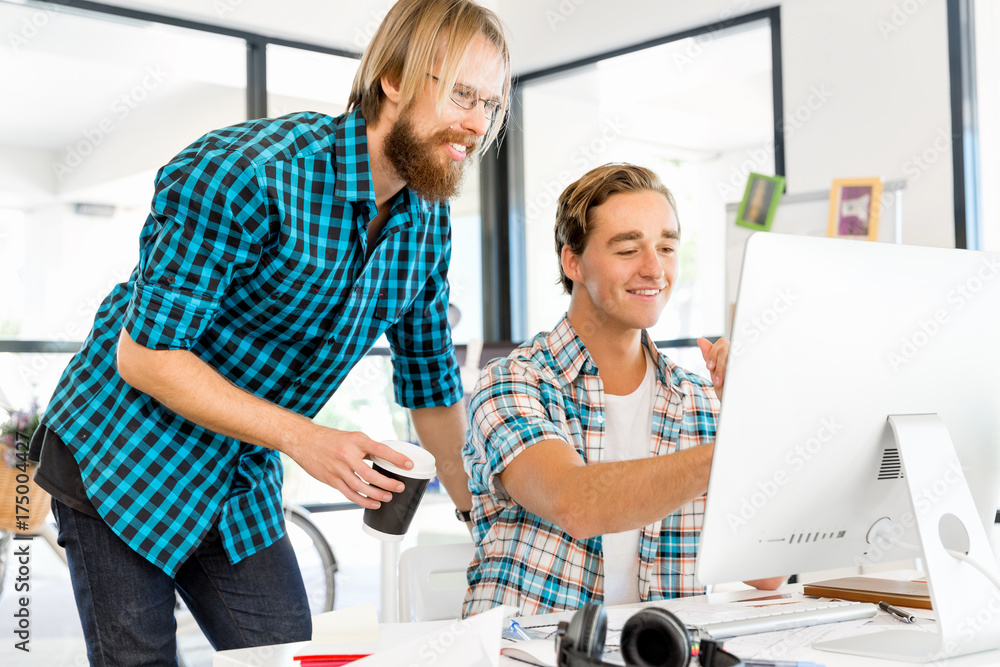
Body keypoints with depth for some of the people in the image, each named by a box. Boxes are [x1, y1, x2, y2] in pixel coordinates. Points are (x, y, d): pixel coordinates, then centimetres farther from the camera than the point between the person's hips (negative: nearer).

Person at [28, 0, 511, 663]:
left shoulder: (428, 223, -2)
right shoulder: (244, 173, -26)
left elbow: (433, 389, 9)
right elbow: (144, 356, -24)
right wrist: (302, 437, -28)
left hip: (245, 481, 6)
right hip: (119, 461, -6)